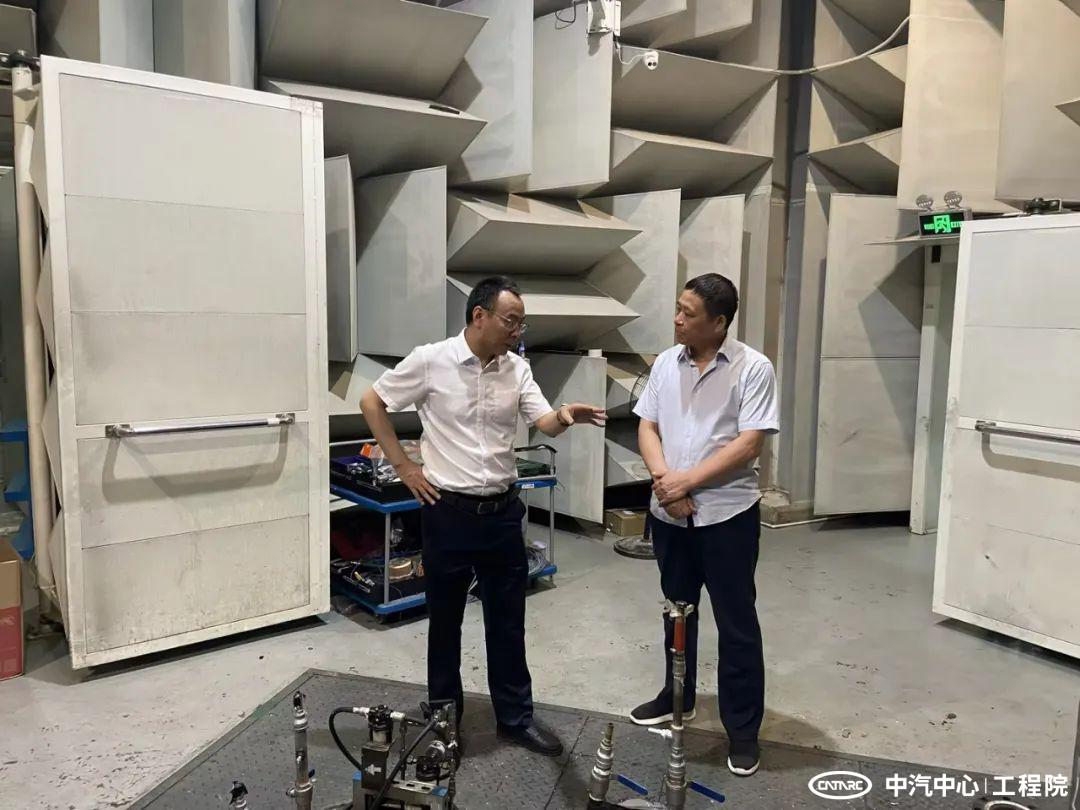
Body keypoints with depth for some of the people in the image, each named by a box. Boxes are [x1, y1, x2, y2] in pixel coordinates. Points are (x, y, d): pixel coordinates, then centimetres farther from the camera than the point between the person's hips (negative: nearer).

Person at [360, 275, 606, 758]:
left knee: (508, 621, 12)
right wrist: (403, 467, -4)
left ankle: (516, 717, 27)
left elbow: (545, 424, -5)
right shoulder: (430, 361, -11)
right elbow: (371, 402, -2)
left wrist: (566, 417, -29)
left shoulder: (517, 369, 2)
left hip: (502, 510, 4)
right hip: (448, 511, -4)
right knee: (445, 620, 12)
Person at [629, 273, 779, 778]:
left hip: (727, 515, -5)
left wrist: (687, 480, -18)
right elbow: (647, 426, 5)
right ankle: (678, 697, 39)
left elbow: (748, 444, -16)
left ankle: (743, 729, 19)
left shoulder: (753, 368, -11)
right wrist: (663, 479, -12)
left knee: (736, 625, 5)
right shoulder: (666, 363, 5)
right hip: (668, 514, 5)